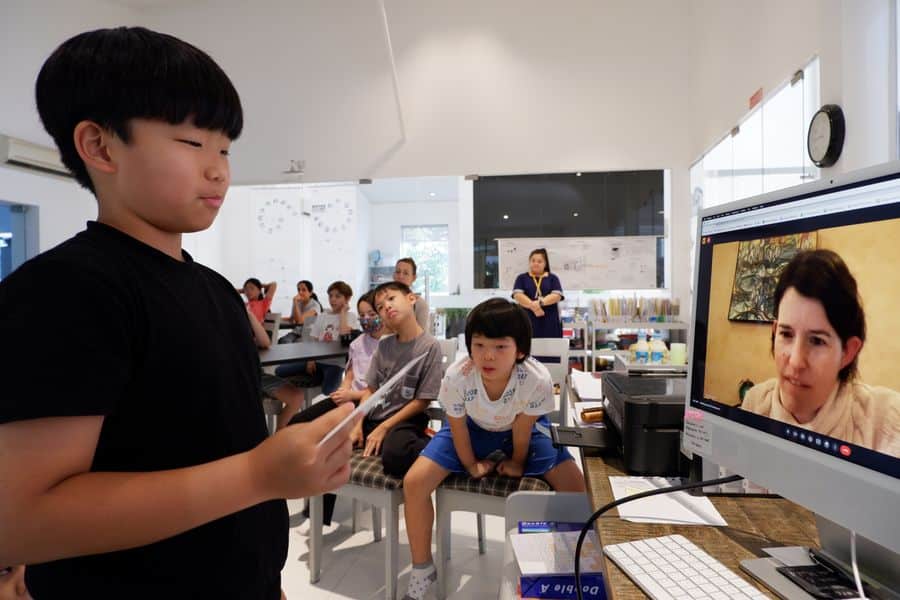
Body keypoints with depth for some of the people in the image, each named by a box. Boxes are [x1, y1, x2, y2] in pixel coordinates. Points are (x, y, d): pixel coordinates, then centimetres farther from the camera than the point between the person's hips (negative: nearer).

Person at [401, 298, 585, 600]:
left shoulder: (538, 379, -38)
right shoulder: (456, 376, -36)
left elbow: (522, 428, -19)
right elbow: (458, 426, -16)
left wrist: (517, 462, -3)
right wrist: (471, 465, -4)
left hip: (524, 430, 0)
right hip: (473, 428, 1)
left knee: (576, 487, -16)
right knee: (414, 483, -13)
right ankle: (422, 569, 12)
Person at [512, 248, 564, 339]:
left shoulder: (553, 278, 12)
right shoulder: (522, 278, 11)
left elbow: (557, 295, -3)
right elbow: (517, 295, -3)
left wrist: (540, 302, -20)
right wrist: (532, 306, -19)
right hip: (527, 322, 0)